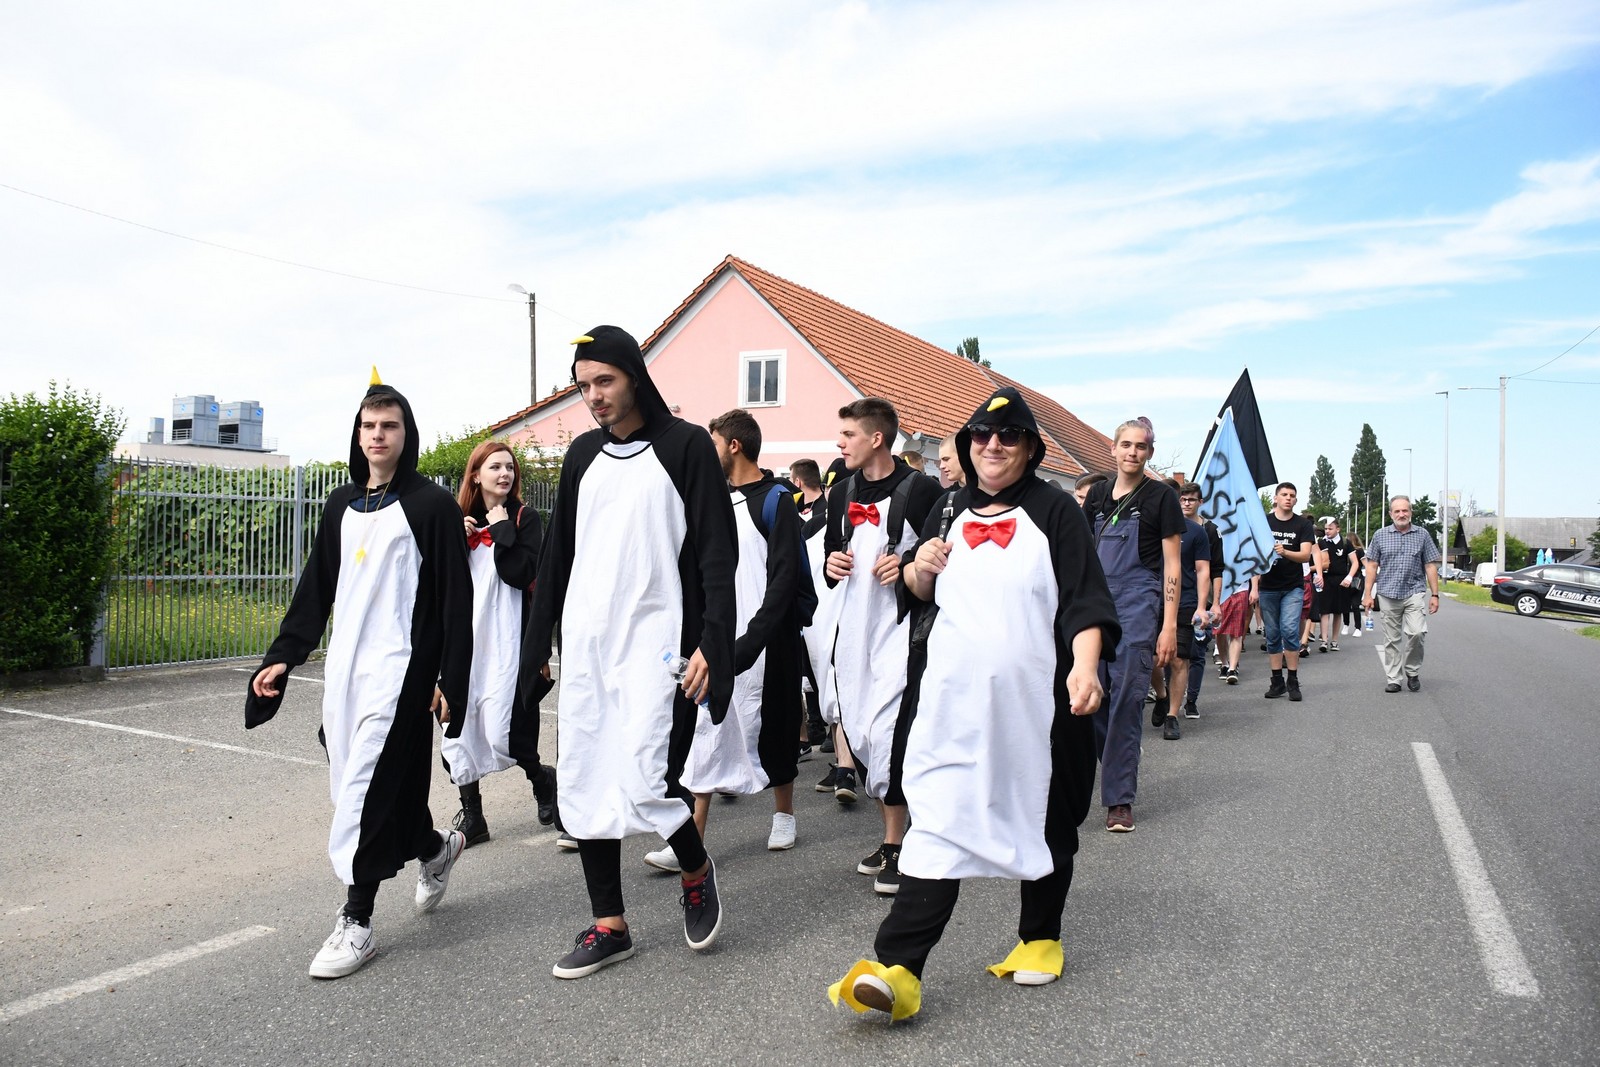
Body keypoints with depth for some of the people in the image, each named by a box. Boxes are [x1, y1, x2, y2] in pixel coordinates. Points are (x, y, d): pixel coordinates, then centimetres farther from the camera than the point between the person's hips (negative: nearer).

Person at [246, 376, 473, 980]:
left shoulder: (431, 505, -5)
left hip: (401, 667, -7)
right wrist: (284, 655, 10)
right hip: (344, 666, 7)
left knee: (370, 787, -9)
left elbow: (456, 601, -7)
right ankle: (434, 847, 36)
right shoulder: (341, 505, 14)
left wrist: (451, 680, -11)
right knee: (353, 782, 11)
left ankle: (356, 922, 2)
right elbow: (316, 588, 18)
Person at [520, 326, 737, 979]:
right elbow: (557, 554, 18)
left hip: (656, 641, -6)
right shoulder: (582, 454, 13)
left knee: (645, 783, -13)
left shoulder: (686, 446, -3)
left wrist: (711, 643, -15)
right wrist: (537, 643, 16)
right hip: (585, 643, 6)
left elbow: (717, 554, -7)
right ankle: (609, 927, 21)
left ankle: (697, 871, 18)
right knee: (584, 784, 6)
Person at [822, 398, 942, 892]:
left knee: (885, 731, -13)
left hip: (902, 626, -7)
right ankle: (892, 835, 25)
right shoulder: (841, 495, 14)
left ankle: (896, 845, 2)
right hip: (853, 628, 7)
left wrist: (910, 565, -19)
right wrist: (831, 565, 3)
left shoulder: (921, 490, -6)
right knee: (858, 735, 9)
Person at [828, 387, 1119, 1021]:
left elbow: (1085, 599, -7)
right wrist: (920, 566, 2)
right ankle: (898, 967, -9)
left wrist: (1085, 666, -23)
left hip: (1034, 699, -2)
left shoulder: (1054, 510, 1)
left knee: (1045, 819, 13)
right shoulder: (951, 513, 14)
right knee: (941, 820, -6)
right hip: (954, 699, 2)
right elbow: (919, 590, 25)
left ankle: (1040, 937, 34)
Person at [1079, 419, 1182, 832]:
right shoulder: (1098, 494, 13)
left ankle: (1120, 799, 3)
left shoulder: (1161, 496, 0)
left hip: (1138, 604, -4)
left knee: (1126, 700, -6)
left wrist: (1169, 626, -9)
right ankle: (1117, 770, 26)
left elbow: (1171, 564, -2)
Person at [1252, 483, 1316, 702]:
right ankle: (1277, 682, 13)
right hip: (1268, 588, 2)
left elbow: (1306, 555, -7)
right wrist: (1254, 588, -2)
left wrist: (1285, 552, -28)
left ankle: (1293, 682, -3)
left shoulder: (1303, 524, 2)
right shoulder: (1263, 522, 5)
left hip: (1293, 588, -1)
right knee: (1272, 635, 5)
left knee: (1289, 631, -13)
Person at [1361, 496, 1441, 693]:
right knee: (1392, 639, 5)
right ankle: (1392, 679, 12)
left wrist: (1434, 595, 3)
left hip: (1415, 591, -1)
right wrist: (1368, 594, 2)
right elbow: (1372, 566, 7)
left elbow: (1430, 566, 7)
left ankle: (1412, 672, 6)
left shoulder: (1422, 535, 6)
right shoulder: (1380, 536, 6)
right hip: (1388, 594, 1)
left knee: (1416, 632, -16)